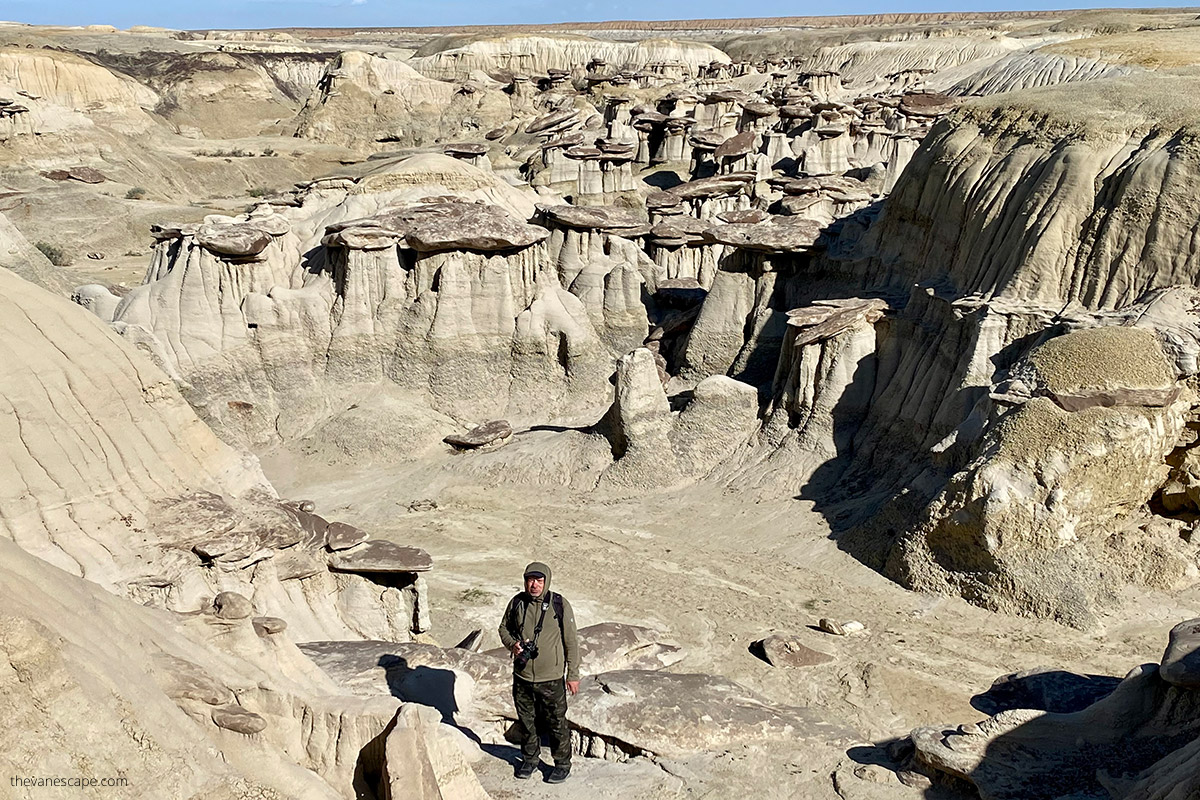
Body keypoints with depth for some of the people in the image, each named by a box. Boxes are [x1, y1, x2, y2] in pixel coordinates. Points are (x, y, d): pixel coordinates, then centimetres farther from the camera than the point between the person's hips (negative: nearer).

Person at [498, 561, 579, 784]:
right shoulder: (517, 603, -3)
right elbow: (504, 628, 13)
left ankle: (562, 764, 24)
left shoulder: (560, 605, -11)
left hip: (551, 678, -3)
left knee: (556, 722, 7)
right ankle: (530, 759, 37)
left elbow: (571, 642, -5)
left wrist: (573, 674, -4)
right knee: (526, 720, 17)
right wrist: (512, 644, -9)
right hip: (522, 676, 4)